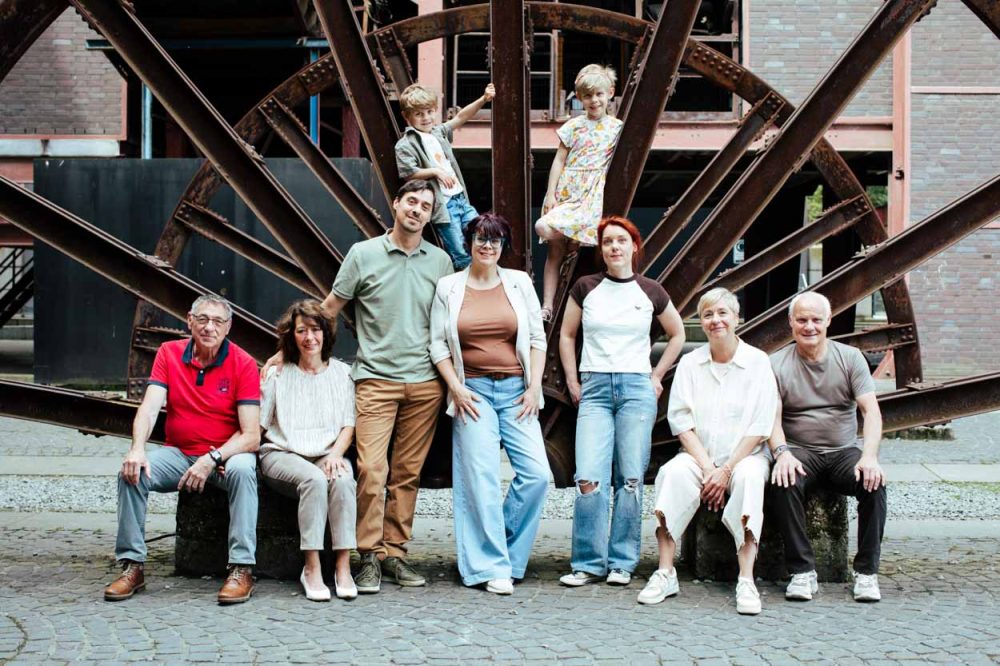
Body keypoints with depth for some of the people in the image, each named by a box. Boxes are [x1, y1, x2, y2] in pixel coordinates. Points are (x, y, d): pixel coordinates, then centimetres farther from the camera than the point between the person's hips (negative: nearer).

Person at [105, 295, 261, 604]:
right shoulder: (169, 353, 1)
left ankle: (242, 568, -31)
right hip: (178, 453, 3)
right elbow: (149, 408, -11)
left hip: (226, 454, -3)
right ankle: (132, 565, -13)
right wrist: (137, 448, -30)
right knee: (131, 470, -23)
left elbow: (251, 436, -14)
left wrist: (212, 459, -28)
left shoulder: (242, 363, -9)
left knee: (242, 470, -35)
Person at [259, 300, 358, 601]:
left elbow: (349, 425, 10)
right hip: (282, 455, -1)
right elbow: (255, 426, 6)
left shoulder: (341, 373, 14)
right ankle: (312, 569, -32)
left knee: (343, 480, -33)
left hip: (327, 455, 2)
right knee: (314, 479, -35)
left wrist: (335, 454, -10)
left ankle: (343, 567, -32)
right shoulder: (278, 374, 10)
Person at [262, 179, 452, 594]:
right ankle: (370, 557, -5)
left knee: (408, 473, 4)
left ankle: (395, 553, 11)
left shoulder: (440, 261, 11)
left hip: (425, 383, 2)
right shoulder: (363, 254, 4)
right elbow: (328, 309, 8)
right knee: (371, 469, -12)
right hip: (375, 379, -2)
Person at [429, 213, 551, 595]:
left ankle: (502, 549, 11)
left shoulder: (519, 283, 9)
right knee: (481, 477, -8)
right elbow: (438, 344, 4)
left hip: (516, 390, 2)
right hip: (473, 391, -2)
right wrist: (456, 388, -6)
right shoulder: (449, 288, 5)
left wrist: (534, 387, 0)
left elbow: (537, 339, 9)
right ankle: (493, 567, -1)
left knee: (536, 474, -9)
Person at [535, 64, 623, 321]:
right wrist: (551, 194, -2)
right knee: (555, 251, 0)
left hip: (591, 196, -2)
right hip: (565, 192, 2)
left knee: (544, 228, -26)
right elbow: (559, 160, 5)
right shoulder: (573, 126, 5)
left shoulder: (617, 128, 4)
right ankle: (547, 306, 2)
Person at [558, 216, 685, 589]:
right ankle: (588, 564, -2)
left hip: (637, 389, 0)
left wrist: (657, 376, 12)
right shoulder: (585, 288, 6)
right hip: (595, 388, 0)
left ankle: (622, 563, 8)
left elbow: (677, 335, 20)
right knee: (589, 479, -11)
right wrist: (572, 382, 9)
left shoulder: (651, 292, 6)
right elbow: (566, 335, 17)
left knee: (630, 479, -1)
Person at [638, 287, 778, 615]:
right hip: (698, 455, 2)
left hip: (744, 455, -2)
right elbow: (682, 422, 1)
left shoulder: (757, 361, 1)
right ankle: (665, 573, -29)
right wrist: (707, 468, -13)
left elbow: (759, 427, -5)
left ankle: (746, 581, -36)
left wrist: (726, 470, -14)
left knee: (749, 477, -36)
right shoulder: (690, 364, 8)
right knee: (673, 472, -31)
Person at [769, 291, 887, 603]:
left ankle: (867, 571, -15)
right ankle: (802, 571, -22)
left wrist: (869, 455, -21)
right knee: (784, 483, -33)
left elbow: (871, 410, -4)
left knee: (874, 483, -29)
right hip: (800, 451, -1)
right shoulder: (777, 364, 3)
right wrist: (782, 452, -27)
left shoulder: (850, 358, 6)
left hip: (845, 451, 1)